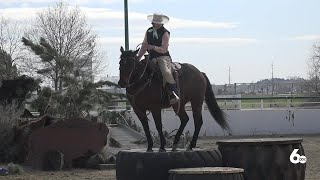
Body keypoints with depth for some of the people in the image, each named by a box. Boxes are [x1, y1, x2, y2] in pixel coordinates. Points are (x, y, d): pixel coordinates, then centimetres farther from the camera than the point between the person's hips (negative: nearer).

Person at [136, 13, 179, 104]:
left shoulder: (165, 33, -5)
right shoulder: (149, 31, 13)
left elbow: (164, 49, -10)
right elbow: (144, 46, 15)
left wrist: (153, 47, -26)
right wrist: (138, 57, 2)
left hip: (163, 57, -6)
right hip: (152, 58, 6)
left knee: (166, 72, -31)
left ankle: (174, 95, -33)